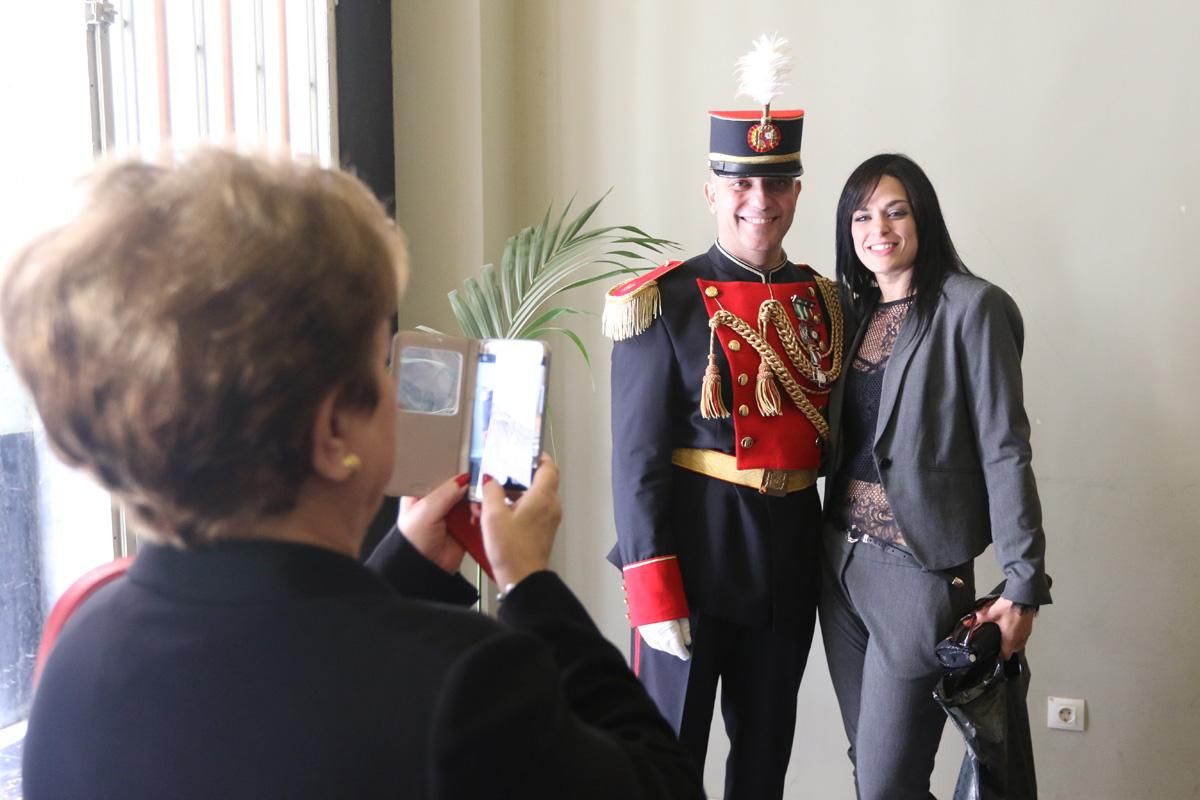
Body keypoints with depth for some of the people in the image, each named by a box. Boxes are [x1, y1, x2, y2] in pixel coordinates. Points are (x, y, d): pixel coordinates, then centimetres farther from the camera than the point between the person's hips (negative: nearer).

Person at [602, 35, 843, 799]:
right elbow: (637, 457, -12)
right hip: (695, 555, -5)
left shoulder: (823, 301, 7)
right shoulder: (664, 303, -9)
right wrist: (653, 591, -16)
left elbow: (835, 435, 14)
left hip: (790, 558, 5)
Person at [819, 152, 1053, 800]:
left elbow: (1004, 451, -12)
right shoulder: (853, 311, 10)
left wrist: (1023, 583, -13)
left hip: (919, 568, -6)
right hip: (840, 561, 7)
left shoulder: (971, 307, -9)